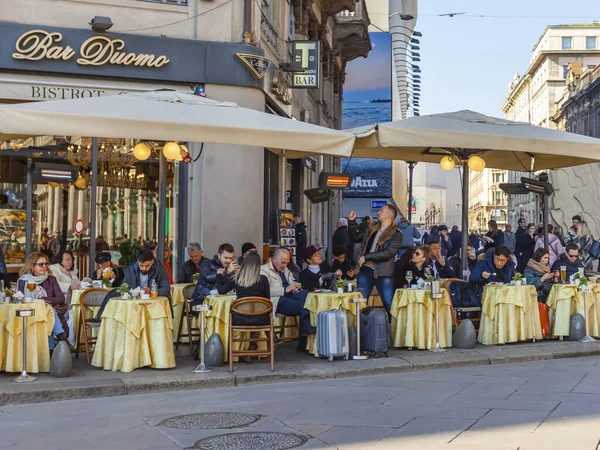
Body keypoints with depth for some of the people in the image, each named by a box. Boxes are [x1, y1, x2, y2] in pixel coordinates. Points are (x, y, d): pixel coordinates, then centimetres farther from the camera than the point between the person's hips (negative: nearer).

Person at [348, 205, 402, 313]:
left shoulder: (396, 235, -5)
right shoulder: (372, 229, 14)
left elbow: (388, 253, -17)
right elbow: (355, 236, 27)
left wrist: (366, 257, -15)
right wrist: (351, 221, 11)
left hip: (383, 274, -5)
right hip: (365, 271, 5)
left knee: (390, 305, -4)